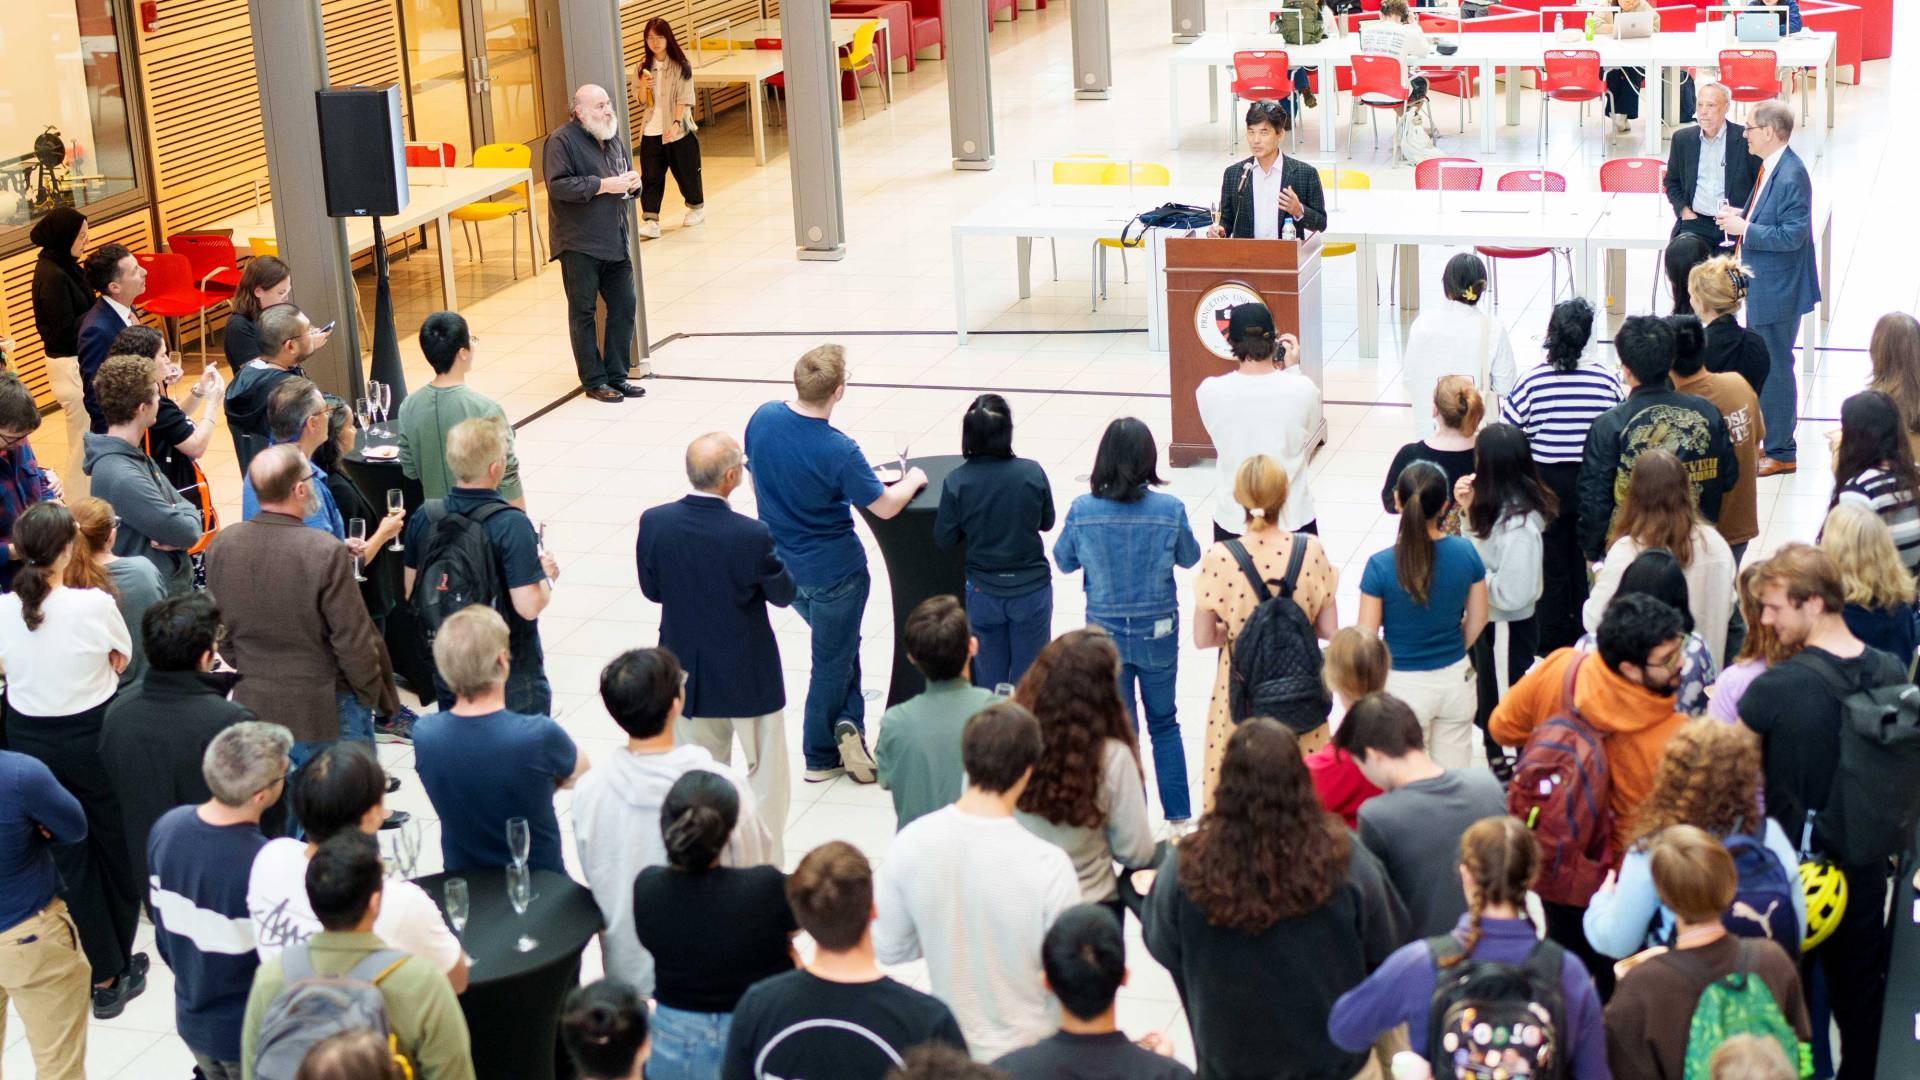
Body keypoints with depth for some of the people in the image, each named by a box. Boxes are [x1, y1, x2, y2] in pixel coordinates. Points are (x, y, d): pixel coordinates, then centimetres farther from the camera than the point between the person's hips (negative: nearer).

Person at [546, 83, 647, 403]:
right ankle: (594, 381, 10)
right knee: (583, 311, 2)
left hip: (614, 241, 7)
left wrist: (631, 181, 1)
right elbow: (559, 185, -21)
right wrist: (604, 185, -22)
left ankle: (617, 376, 19)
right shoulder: (562, 140, -11)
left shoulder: (611, 137, 13)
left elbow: (624, 175, 26)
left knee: (623, 306, 8)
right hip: (579, 244, -7)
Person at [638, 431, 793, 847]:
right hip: (748, 673, -4)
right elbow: (783, 594, -10)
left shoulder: (654, 523, -15)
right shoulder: (752, 535, -26)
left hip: (686, 671, 4)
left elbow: (652, 589, -2)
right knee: (766, 770, 14)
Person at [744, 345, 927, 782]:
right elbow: (885, 506, -18)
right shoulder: (838, 451, -29)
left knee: (840, 644, 24)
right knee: (831, 662, 12)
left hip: (780, 562, 6)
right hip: (833, 573, -6)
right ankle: (820, 758, 19)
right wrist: (913, 481, 2)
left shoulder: (763, 418, -12)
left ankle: (846, 726, 18)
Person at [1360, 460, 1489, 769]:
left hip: (1403, 685, -3)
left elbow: (1367, 636, -12)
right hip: (1456, 679, 3)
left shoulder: (1380, 565, -19)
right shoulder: (1466, 553, -10)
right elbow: (1477, 620, 2)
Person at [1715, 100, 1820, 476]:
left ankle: (1780, 454, 8)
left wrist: (1744, 228, -23)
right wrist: (1740, 216, 4)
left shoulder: (1791, 176, -23)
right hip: (1762, 286, 11)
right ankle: (1770, 439, 34)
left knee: (1775, 368, -1)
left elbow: (1792, 235, -26)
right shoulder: (1770, 168, 8)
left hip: (1777, 290, -11)